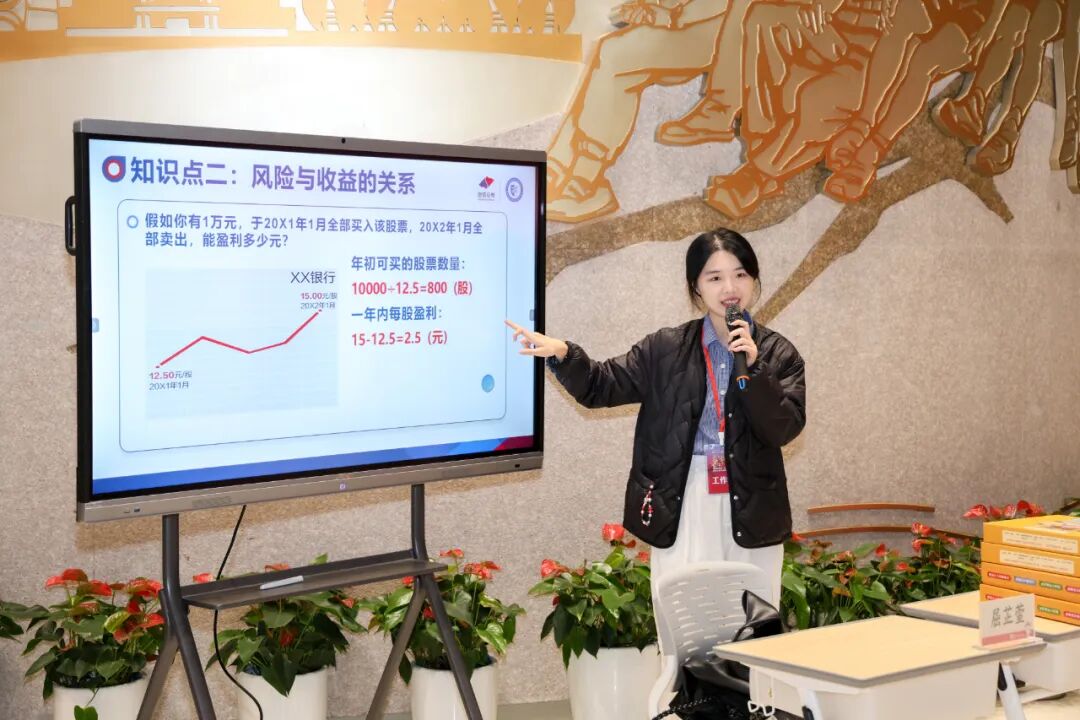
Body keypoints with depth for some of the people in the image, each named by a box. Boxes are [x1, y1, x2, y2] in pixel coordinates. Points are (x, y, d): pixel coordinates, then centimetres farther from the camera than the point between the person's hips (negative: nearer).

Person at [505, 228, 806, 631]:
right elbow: (601, 386, 3)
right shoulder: (666, 349, 3)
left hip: (750, 510, 0)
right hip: (680, 506, 0)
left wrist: (753, 367, -20)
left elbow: (785, 428, -8)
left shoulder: (778, 354, 1)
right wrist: (562, 354, -16)